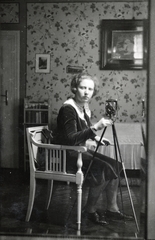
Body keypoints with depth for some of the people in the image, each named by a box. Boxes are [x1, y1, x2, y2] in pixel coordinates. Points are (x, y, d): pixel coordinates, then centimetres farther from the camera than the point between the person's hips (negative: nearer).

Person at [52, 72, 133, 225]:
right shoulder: (68, 108, -20)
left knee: (114, 165, -4)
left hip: (79, 150, 9)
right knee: (104, 169, -22)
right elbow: (71, 139, -29)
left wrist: (95, 137, 7)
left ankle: (112, 209, 3)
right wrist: (95, 128, -35)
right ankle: (90, 210, -5)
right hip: (66, 154, -9)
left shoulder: (84, 107, 7)